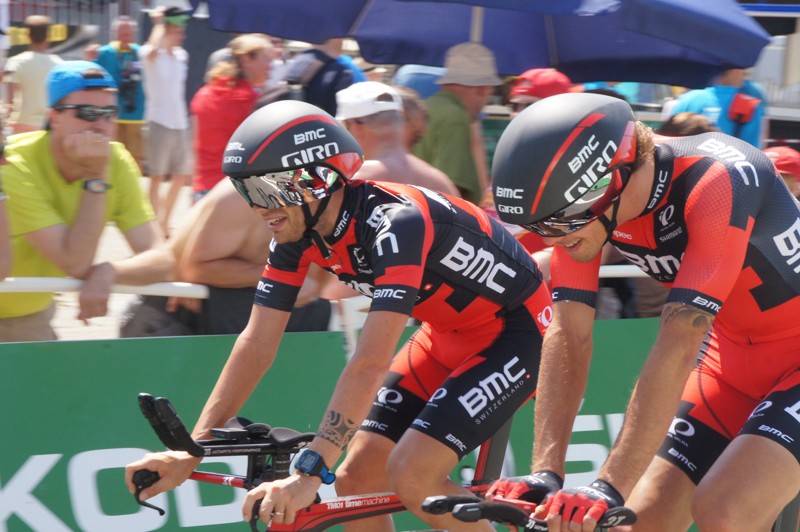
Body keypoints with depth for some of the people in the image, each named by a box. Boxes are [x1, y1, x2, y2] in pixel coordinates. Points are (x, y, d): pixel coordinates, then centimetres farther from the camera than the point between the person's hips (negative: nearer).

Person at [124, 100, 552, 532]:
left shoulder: (397, 224, -34)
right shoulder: (298, 233, -10)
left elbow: (370, 364, -41)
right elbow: (257, 343, -7)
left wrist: (309, 473, -45)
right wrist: (190, 453, -13)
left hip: (514, 330, -8)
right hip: (446, 332, 8)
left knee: (410, 477, -23)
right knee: (356, 480, -2)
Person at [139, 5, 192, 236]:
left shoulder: (181, 55, 12)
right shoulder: (149, 54, -9)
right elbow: (153, 49, -35)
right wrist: (159, 23, -21)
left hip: (180, 123, 7)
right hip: (159, 122, -7)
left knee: (181, 176, 12)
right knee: (157, 177, -4)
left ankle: (165, 222, 23)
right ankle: (158, 229, -2)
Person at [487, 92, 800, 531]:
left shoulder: (716, 184, -33)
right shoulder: (585, 203, -14)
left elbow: (678, 347, -38)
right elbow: (568, 336, -15)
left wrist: (607, 490, -40)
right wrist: (545, 476, -25)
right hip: (736, 356, 7)